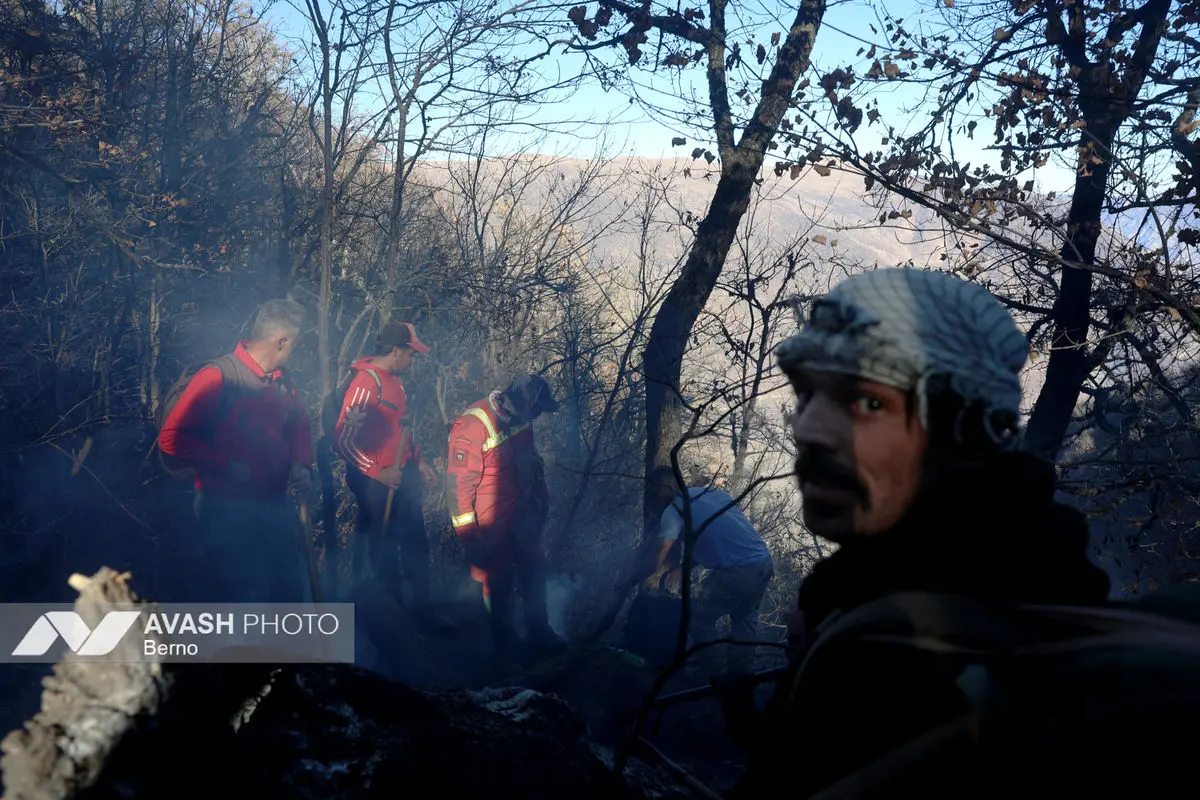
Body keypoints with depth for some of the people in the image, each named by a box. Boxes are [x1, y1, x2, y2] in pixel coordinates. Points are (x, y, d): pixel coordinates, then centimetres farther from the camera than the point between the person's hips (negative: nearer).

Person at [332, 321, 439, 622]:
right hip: (377, 484, -9)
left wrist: (418, 461, 19)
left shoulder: (394, 380, 9)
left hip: (404, 476, 9)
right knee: (385, 553, 5)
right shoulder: (366, 382, -20)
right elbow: (343, 440, -24)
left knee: (417, 546, 15)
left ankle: (422, 611, 27)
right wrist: (378, 473, -22)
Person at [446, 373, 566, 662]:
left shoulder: (519, 419, -5)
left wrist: (542, 498, 21)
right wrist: (469, 537, -19)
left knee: (534, 573, 18)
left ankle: (539, 635, 36)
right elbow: (459, 486, -23)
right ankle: (506, 645, 27)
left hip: (523, 516, 8)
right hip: (492, 526, -7)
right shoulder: (472, 429, -29)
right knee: (499, 583, 8)